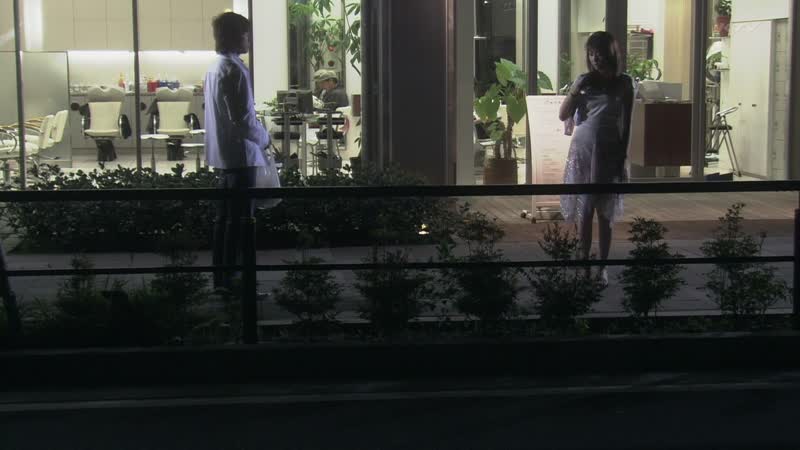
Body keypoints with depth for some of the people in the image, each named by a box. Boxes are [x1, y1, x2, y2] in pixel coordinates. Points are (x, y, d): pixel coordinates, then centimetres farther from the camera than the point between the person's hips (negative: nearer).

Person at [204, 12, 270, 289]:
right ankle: (231, 281, -3)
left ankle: (220, 279, 18)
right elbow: (242, 119, -21)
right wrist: (264, 138, -5)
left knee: (224, 218, 13)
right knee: (239, 221, -5)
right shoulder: (234, 71, -17)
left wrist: (257, 136, 19)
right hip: (240, 155, -10)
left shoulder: (214, 68, 14)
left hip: (222, 156, 10)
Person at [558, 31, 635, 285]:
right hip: (582, 152, 2)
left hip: (608, 154, -2)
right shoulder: (584, 81, 4)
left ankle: (602, 267, 10)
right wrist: (576, 88, -11)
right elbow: (563, 116, 0)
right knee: (584, 211, 3)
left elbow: (626, 124, -1)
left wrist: (622, 158, -5)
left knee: (604, 213, 2)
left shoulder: (624, 83, -1)